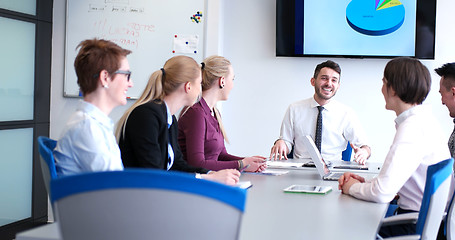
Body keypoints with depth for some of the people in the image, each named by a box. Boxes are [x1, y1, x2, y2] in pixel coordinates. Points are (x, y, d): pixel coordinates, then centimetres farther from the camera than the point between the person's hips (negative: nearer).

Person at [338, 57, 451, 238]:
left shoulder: (413, 127, -21)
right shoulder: (422, 120, 10)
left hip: (417, 228, -9)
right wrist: (365, 182, 5)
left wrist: (353, 187, -5)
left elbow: (383, 192, -24)